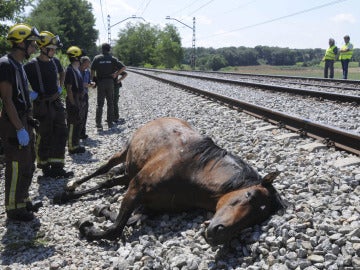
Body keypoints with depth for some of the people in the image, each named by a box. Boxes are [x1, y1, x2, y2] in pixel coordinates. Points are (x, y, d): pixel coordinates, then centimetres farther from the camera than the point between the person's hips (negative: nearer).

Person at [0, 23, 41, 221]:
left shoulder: (18, 64, 12)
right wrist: (20, 129, -22)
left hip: (24, 121, 10)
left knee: (28, 165, 18)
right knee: (16, 167, -1)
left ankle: (22, 199, 32)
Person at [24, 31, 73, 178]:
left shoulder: (55, 61, 7)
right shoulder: (32, 65, -14)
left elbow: (62, 73, 27)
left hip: (57, 103, 7)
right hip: (42, 106, -7)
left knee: (61, 135, 8)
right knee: (44, 139, 3)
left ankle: (57, 167, 17)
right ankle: (46, 169, 18)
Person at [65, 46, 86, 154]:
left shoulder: (76, 69, 14)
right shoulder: (70, 70, -16)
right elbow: (69, 88, -19)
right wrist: (73, 103, -21)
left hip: (79, 100, 10)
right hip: (73, 100, -10)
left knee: (80, 122, 16)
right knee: (73, 124, -2)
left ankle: (76, 144, 26)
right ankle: (71, 147, 6)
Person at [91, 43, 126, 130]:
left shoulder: (97, 58, -1)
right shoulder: (113, 58, 1)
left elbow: (92, 70, -7)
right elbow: (123, 67, -3)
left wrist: (93, 80, 4)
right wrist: (116, 74, 4)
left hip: (100, 82, -1)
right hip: (110, 82, 1)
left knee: (99, 103, 3)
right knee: (110, 103, 10)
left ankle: (98, 123, -4)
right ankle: (110, 123, 11)